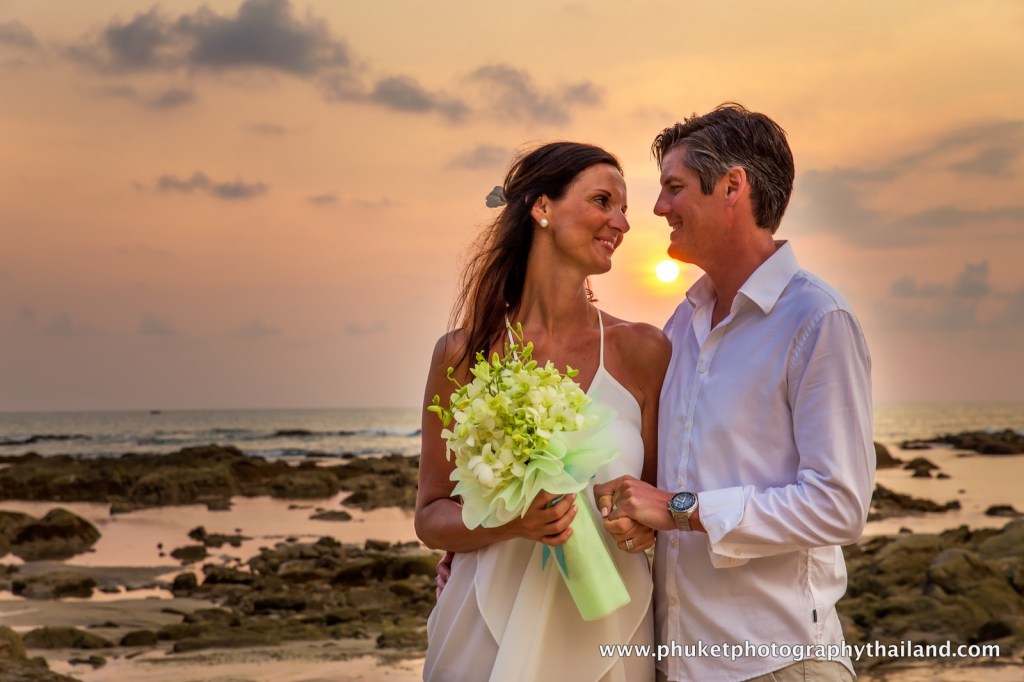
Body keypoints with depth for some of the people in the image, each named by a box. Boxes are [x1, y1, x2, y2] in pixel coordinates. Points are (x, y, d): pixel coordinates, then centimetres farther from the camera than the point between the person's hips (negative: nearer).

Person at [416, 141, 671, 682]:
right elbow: (431, 517, 0)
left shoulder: (642, 351, -3)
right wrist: (511, 523, -18)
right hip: (490, 632, -1)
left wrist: (645, 519, -14)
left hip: (605, 632, 1)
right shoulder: (464, 354, -5)